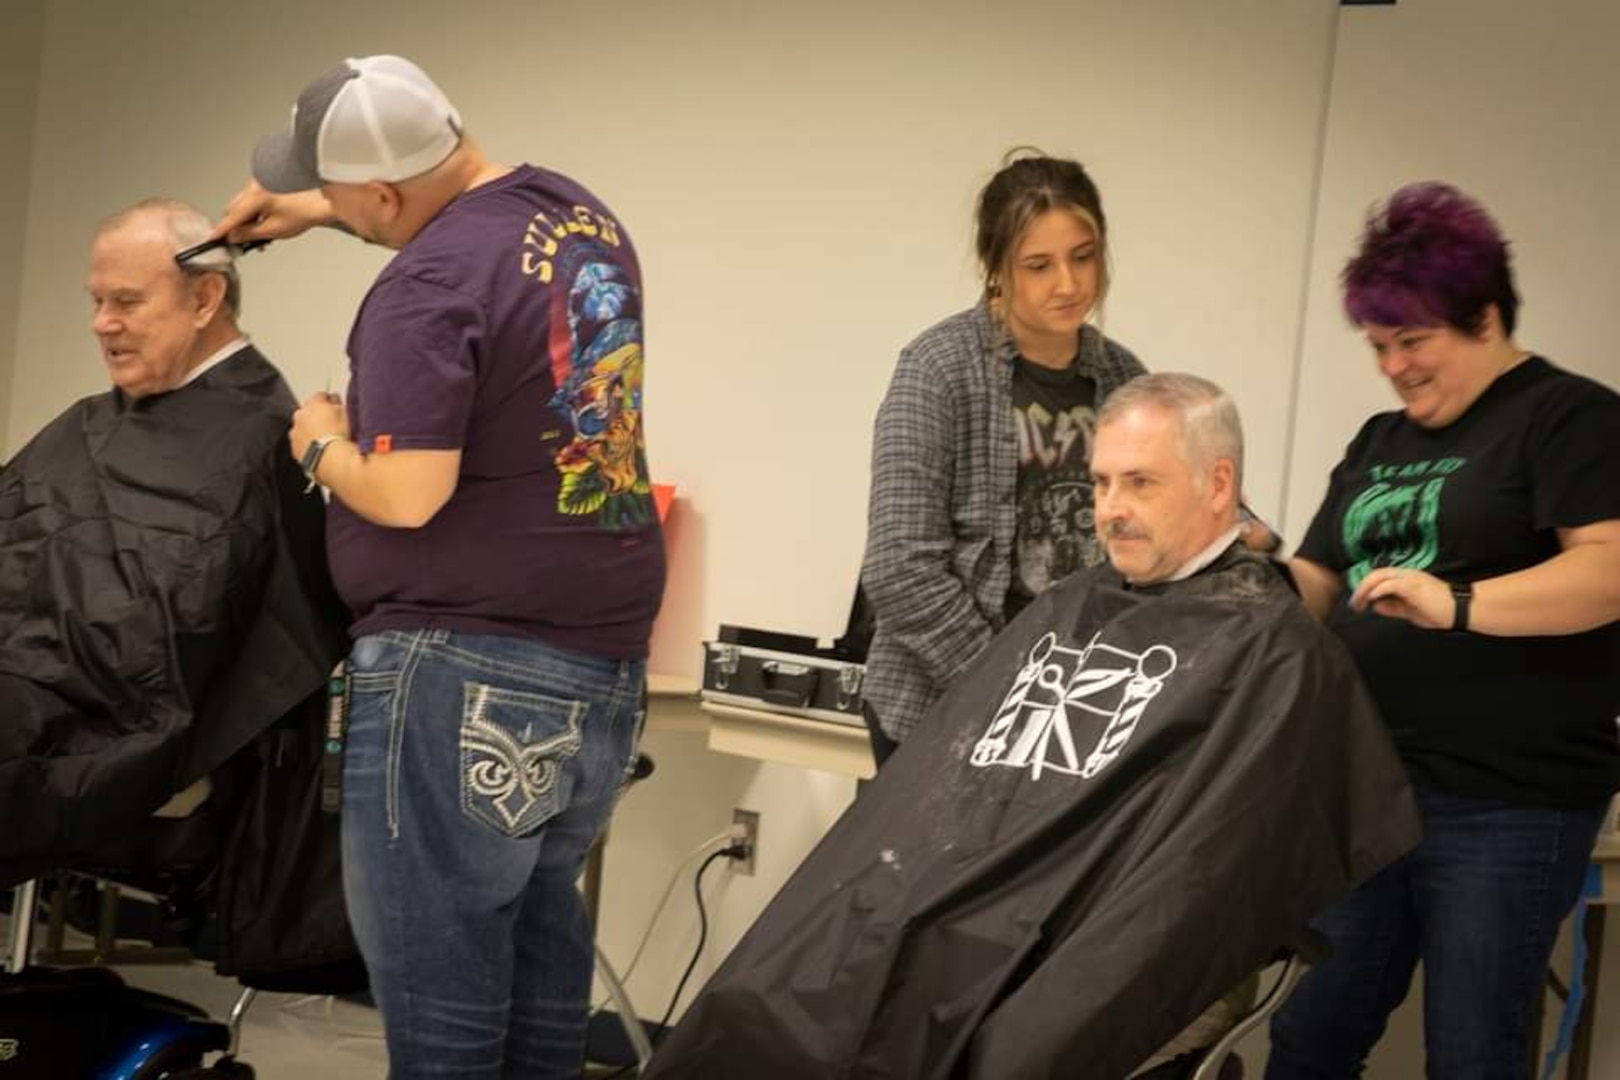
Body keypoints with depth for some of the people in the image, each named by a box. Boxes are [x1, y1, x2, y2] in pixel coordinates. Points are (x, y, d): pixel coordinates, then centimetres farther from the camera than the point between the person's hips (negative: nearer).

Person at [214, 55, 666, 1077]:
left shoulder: (427, 286, -17)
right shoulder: (580, 211, 9)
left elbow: (407, 496, -21)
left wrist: (323, 446, -2)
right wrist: (306, 206, 29)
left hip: (469, 666, -9)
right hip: (606, 654, 9)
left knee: (437, 961, -1)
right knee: (539, 925, 17)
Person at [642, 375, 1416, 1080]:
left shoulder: (1270, 654, -1)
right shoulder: (1063, 611, 21)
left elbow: (1192, 882, -11)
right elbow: (924, 783, 18)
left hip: (1087, 981, -6)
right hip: (926, 934, 6)